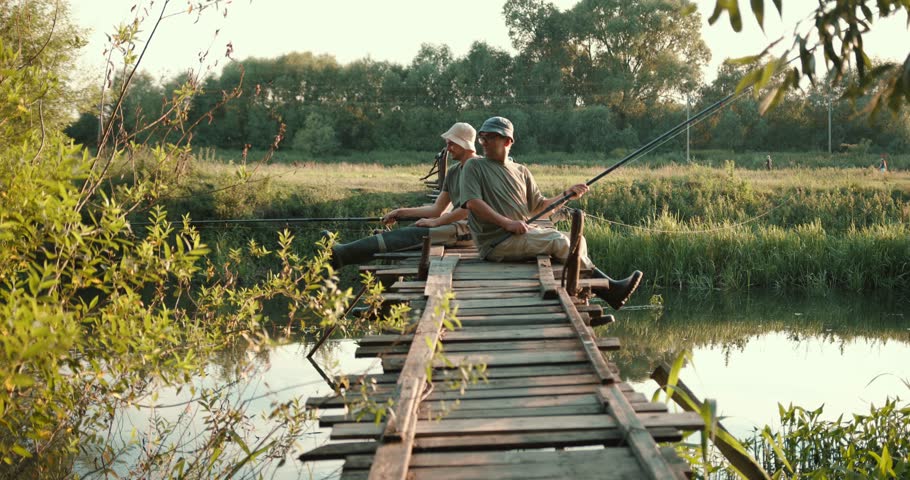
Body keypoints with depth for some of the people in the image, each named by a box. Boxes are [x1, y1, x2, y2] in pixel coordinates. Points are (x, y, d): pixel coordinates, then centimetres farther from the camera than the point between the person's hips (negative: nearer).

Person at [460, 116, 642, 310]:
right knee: (558, 241, -19)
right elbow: (472, 202, -12)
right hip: (496, 243, -7)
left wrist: (565, 195, 3)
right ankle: (608, 288, -13)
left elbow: (539, 205, 19)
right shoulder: (474, 167, 3)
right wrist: (507, 223, -21)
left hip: (523, 234, 7)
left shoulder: (521, 171, 19)